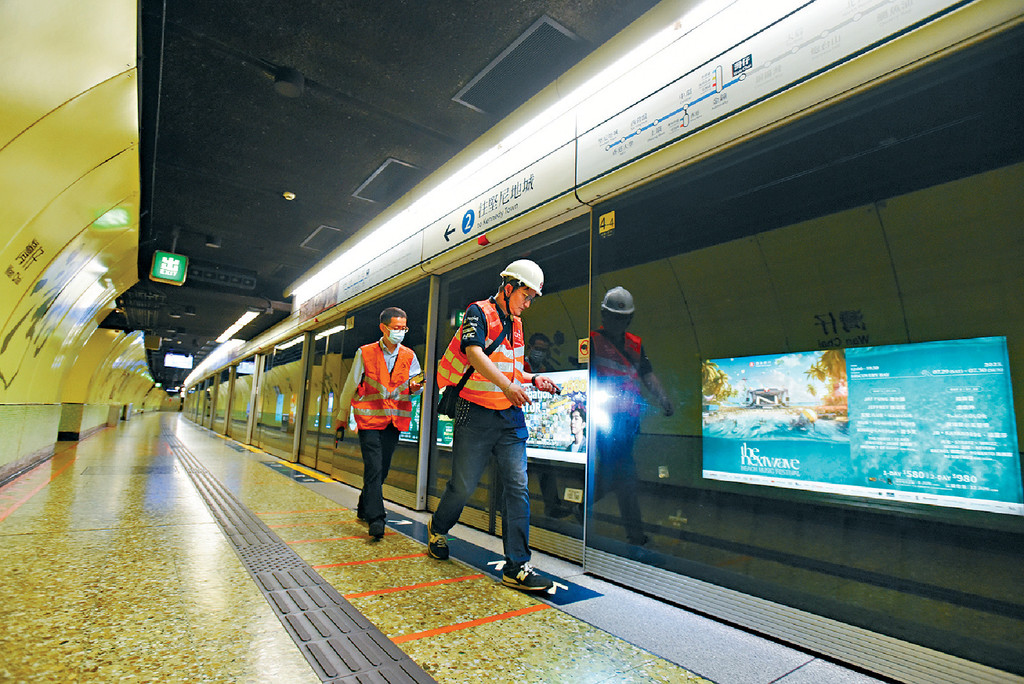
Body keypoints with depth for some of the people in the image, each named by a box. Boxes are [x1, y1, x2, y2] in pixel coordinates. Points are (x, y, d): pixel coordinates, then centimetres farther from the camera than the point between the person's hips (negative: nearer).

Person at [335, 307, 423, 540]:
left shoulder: (408, 355, 7)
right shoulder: (365, 353, -1)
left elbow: (416, 381, 6)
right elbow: (350, 386, 5)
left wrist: (414, 386, -19)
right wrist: (342, 418, 9)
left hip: (394, 420, 4)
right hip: (369, 417, -3)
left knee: (382, 469, 11)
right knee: (374, 468, -11)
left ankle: (364, 508, 32)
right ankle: (376, 518, -8)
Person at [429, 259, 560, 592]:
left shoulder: (515, 324, 17)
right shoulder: (478, 312, -6)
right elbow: (474, 353, -24)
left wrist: (534, 379, 8)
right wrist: (507, 386, -34)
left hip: (510, 417, 6)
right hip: (477, 414, -6)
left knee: (518, 487, -1)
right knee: (463, 485, 5)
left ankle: (517, 566, 6)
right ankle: (437, 528, 36)